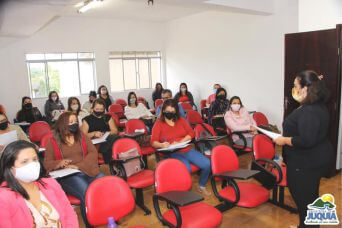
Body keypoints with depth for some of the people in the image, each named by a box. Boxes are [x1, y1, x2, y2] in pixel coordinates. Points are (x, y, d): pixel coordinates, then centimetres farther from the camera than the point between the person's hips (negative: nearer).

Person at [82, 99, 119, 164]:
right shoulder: (87, 119, 14)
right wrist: (94, 133, -11)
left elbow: (115, 131, 13)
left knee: (115, 137, -35)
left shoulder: (108, 118, 22)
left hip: (107, 140, 3)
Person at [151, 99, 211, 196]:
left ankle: (202, 186, 13)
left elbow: (191, 133, 7)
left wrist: (180, 142, -9)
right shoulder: (158, 124, 2)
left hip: (187, 150, 5)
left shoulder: (181, 120, 13)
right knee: (186, 169, -34)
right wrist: (162, 145, -28)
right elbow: (153, 142, -5)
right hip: (172, 153, -4)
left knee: (207, 164, -14)